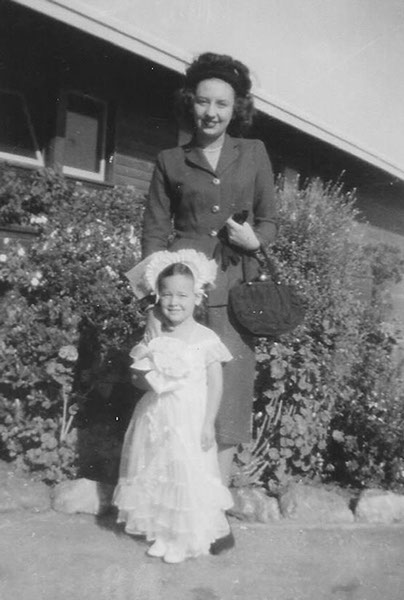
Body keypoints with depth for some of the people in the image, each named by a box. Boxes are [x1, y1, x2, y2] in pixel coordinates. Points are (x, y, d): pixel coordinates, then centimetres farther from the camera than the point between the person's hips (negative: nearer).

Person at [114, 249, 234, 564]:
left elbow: (215, 384, -9)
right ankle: (161, 533, 31)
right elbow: (138, 375, 12)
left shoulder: (205, 338, -11)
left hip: (190, 422, -4)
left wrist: (208, 423, -11)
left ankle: (187, 540, 21)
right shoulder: (153, 337, 3)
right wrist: (146, 379, -11)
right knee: (156, 476, 13)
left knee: (189, 478, 2)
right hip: (156, 419, 5)